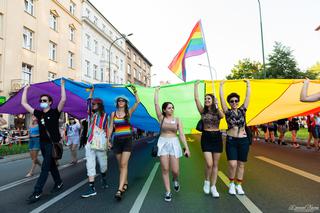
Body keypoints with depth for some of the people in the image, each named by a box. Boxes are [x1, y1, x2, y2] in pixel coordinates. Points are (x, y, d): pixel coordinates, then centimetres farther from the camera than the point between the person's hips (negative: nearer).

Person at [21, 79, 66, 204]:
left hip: (52, 144, -6)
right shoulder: (39, 114, 8)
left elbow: (63, 100, -21)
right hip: (42, 143, 6)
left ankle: (37, 192, -4)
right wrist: (26, 89, 14)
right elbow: (24, 103, 12)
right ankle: (58, 183, 32)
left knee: (45, 168, -6)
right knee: (51, 165, 17)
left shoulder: (55, 112, -6)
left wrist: (62, 85, -19)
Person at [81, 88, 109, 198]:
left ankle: (103, 178, 40)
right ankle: (91, 188, 7)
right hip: (90, 143, 4)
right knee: (90, 166, 1)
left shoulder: (104, 115, 1)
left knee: (103, 164, 9)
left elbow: (107, 129, -2)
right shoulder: (91, 114, 12)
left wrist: (108, 141, -8)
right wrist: (91, 91, 15)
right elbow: (88, 102, 11)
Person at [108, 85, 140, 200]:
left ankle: (120, 189, -13)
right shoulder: (113, 114, 7)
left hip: (127, 140, -3)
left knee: (124, 164, -11)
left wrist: (135, 91, -18)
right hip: (117, 140, 3)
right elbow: (111, 127, 8)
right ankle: (125, 183, 30)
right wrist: (108, 139, 3)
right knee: (120, 165, 11)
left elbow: (137, 101, -11)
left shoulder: (129, 112, 1)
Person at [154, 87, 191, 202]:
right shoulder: (161, 118, 1)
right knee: (165, 169, 0)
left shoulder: (177, 120, 2)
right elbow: (156, 104, -3)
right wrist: (156, 91, 5)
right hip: (163, 144, 0)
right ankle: (168, 192, 16)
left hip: (174, 144, 0)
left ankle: (175, 180, 36)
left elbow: (181, 134, -1)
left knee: (175, 170, -1)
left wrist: (187, 148, -7)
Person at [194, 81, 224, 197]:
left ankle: (213, 187, 18)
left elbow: (222, 116, -23)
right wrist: (196, 86, -4)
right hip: (206, 137, -1)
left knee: (215, 164, 6)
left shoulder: (218, 112, 1)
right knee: (209, 164, -11)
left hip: (217, 137, 1)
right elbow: (196, 99, -6)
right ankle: (207, 181, 16)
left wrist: (216, 106, -28)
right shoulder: (203, 111, 3)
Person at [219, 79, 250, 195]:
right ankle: (231, 183, 15)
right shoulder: (228, 112, 0)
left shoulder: (242, 110, 6)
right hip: (231, 140, -2)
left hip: (243, 140, 3)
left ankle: (238, 185, 25)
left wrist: (248, 85, 5)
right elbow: (222, 99, -7)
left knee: (241, 164, 9)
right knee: (232, 164, -9)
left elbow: (248, 97, 4)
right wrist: (221, 86, -5)